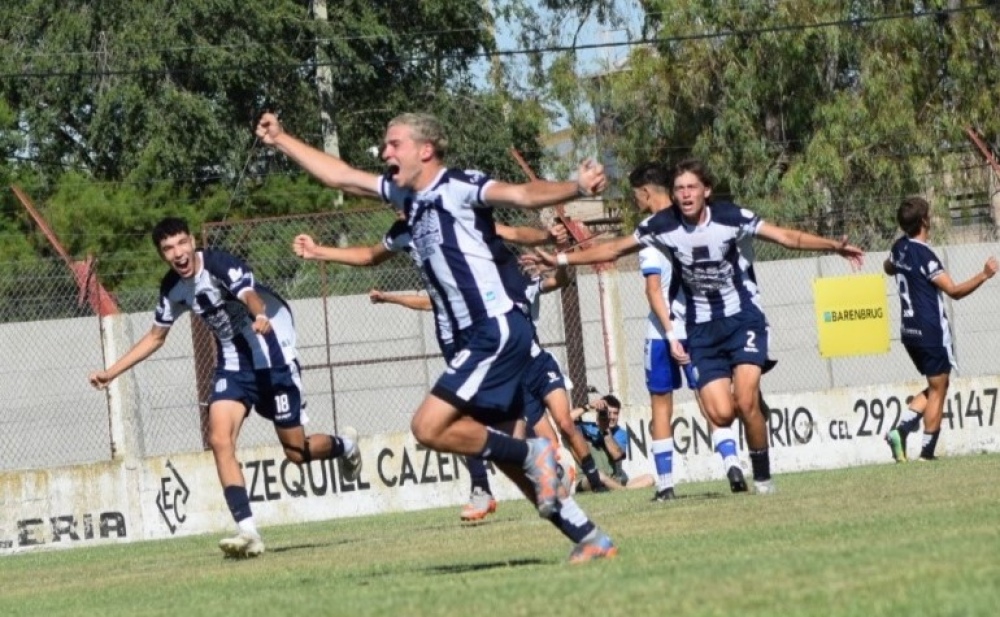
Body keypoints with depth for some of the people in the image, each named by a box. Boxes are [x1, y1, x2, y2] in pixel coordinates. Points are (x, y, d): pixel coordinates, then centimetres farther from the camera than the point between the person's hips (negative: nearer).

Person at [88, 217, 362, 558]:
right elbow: (156, 336, 14)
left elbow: (250, 296, -42)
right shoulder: (172, 288, -2)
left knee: (296, 451, 0)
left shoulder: (220, 264, -22)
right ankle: (248, 532, -18)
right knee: (220, 439, -16)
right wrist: (111, 372, 11)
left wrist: (261, 317, -66)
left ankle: (343, 445, 36)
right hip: (233, 361, 6)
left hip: (272, 355, -6)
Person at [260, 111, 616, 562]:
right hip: (477, 338, 9)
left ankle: (532, 454, -5)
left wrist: (576, 188, -42)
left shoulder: (458, 187, -10)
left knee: (429, 427, -15)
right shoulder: (405, 195, 14)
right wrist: (280, 140, 28)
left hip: (497, 330, -9)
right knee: (500, 449, 8)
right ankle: (590, 539, 10)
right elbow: (338, 175, 26)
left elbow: (522, 195, -25)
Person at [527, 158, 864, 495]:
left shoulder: (730, 217, -13)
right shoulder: (662, 225, -8)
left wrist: (833, 246, -20)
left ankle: (762, 475, -2)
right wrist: (560, 259, 3)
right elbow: (613, 249, 4)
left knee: (745, 402, -20)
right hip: (701, 328, 2)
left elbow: (786, 237, -10)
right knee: (720, 414, -12)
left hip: (743, 318, -2)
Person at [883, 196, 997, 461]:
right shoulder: (925, 255, -19)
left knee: (935, 387, 18)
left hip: (909, 331, 8)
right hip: (932, 331, -8)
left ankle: (900, 430, 2)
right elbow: (954, 290, -24)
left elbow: (888, 268, 29)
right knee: (938, 390, 1)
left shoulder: (899, 248, 5)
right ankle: (926, 453, 0)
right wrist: (984, 275, -28)